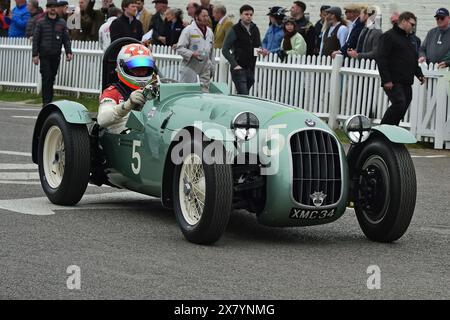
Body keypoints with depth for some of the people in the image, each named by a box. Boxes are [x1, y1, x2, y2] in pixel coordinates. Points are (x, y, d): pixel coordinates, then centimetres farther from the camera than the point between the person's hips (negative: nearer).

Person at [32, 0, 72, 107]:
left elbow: (66, 39, 9)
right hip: (44, 55, -2)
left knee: (52, 78, 7)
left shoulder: (62, 23, 9)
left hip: (56, 56, 2)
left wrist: (68, 52, -3)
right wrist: (35, 54, -5)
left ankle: (49, 100, 15)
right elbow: (35, 39, 1)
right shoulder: (41, 22, 2)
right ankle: (46, 101, -6)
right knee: (46, 78, -8)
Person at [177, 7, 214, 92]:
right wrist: (192, 54, -23)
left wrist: (212, 67, 20)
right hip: (190, 68, -6)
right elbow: (180, 48, -10)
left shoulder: (209, 31, 14)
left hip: (205, 69, 6)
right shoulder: (188, 30, -6)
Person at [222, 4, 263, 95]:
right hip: (239, 69, -6)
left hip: (251, 69, 6)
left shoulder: (255, 29, 11)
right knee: (243, 95, -12)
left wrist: (260, 50, -1)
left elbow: (258, 45, 24)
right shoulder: (235, 30, -6)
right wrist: (234, 65, -15)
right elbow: (225, 50, -7)